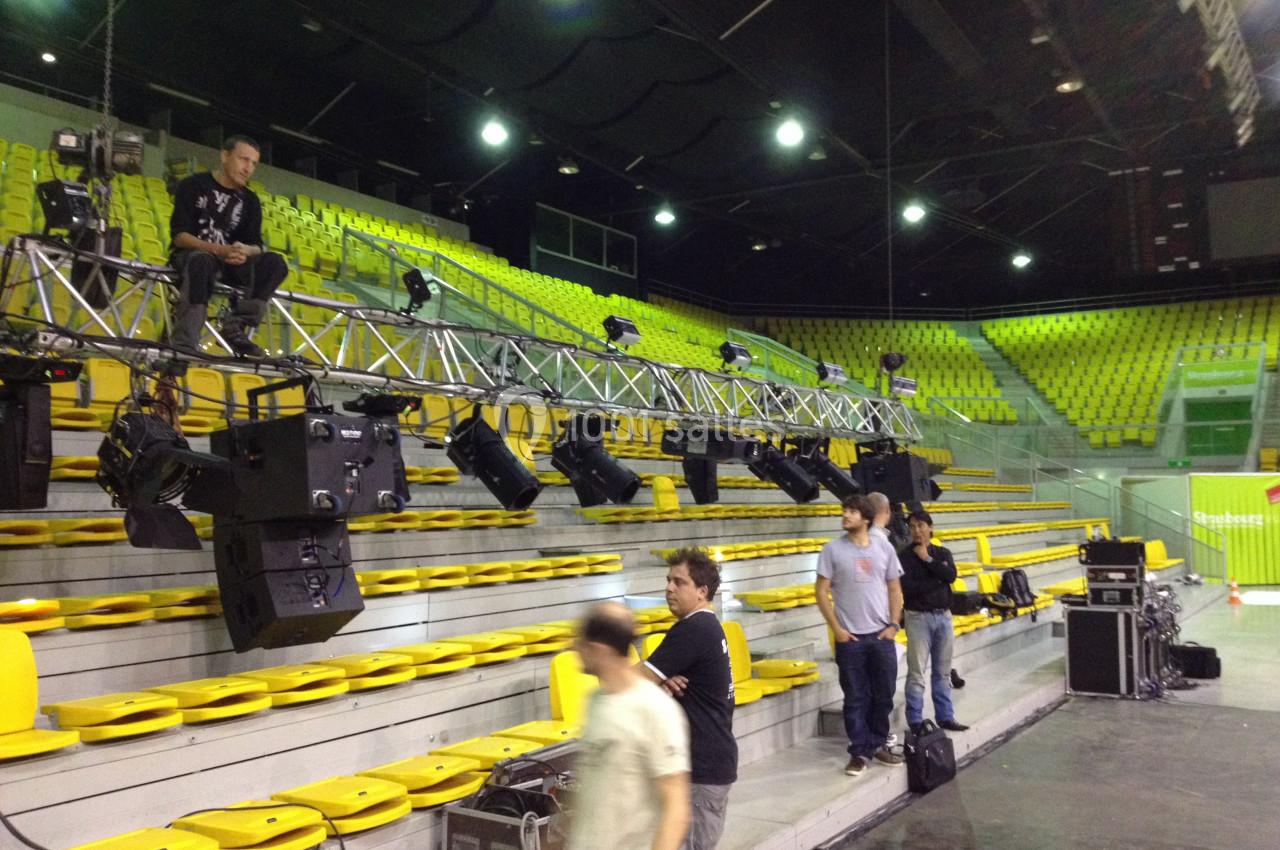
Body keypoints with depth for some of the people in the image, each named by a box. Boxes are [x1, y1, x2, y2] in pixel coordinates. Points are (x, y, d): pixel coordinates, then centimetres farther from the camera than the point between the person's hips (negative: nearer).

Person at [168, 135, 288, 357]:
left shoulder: (249, 201, 11)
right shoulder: (193, 186, -1)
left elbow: (256, 245, 2)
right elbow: (179, 235, -10)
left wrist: (245, 252, -25)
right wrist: (218, 250, -27)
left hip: (230, 263, 4)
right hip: (190, 255, -4)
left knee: (275, 263, -22)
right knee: (203, 261, -40)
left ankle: (235, 328, -29)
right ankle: (184, 343, -44)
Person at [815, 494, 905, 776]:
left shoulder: (884, 547, 3)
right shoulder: (833, 549, -4)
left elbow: (895, 589, 8)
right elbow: (821, 591, -4)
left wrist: (894, 624, -1)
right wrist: (836, 628, -8)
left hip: (882, 635, 2)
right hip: (850, 637, -2)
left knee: (883, 694, 10)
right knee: (856, 698, 4)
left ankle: (878, 744, 27)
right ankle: (859, 752, 14)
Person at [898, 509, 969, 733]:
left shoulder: (943, 553, 10)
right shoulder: (905, 556, -3)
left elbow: (951, 575, -8)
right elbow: (908, 587, -16)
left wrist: (927, 559, -10)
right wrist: (937, 581, -10)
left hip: (943, 616, 4)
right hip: (918, 617, -4)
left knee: (943, 671, 11)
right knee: (916, 673, -4)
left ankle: (945, 717, 20)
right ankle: (915, 721, 1)